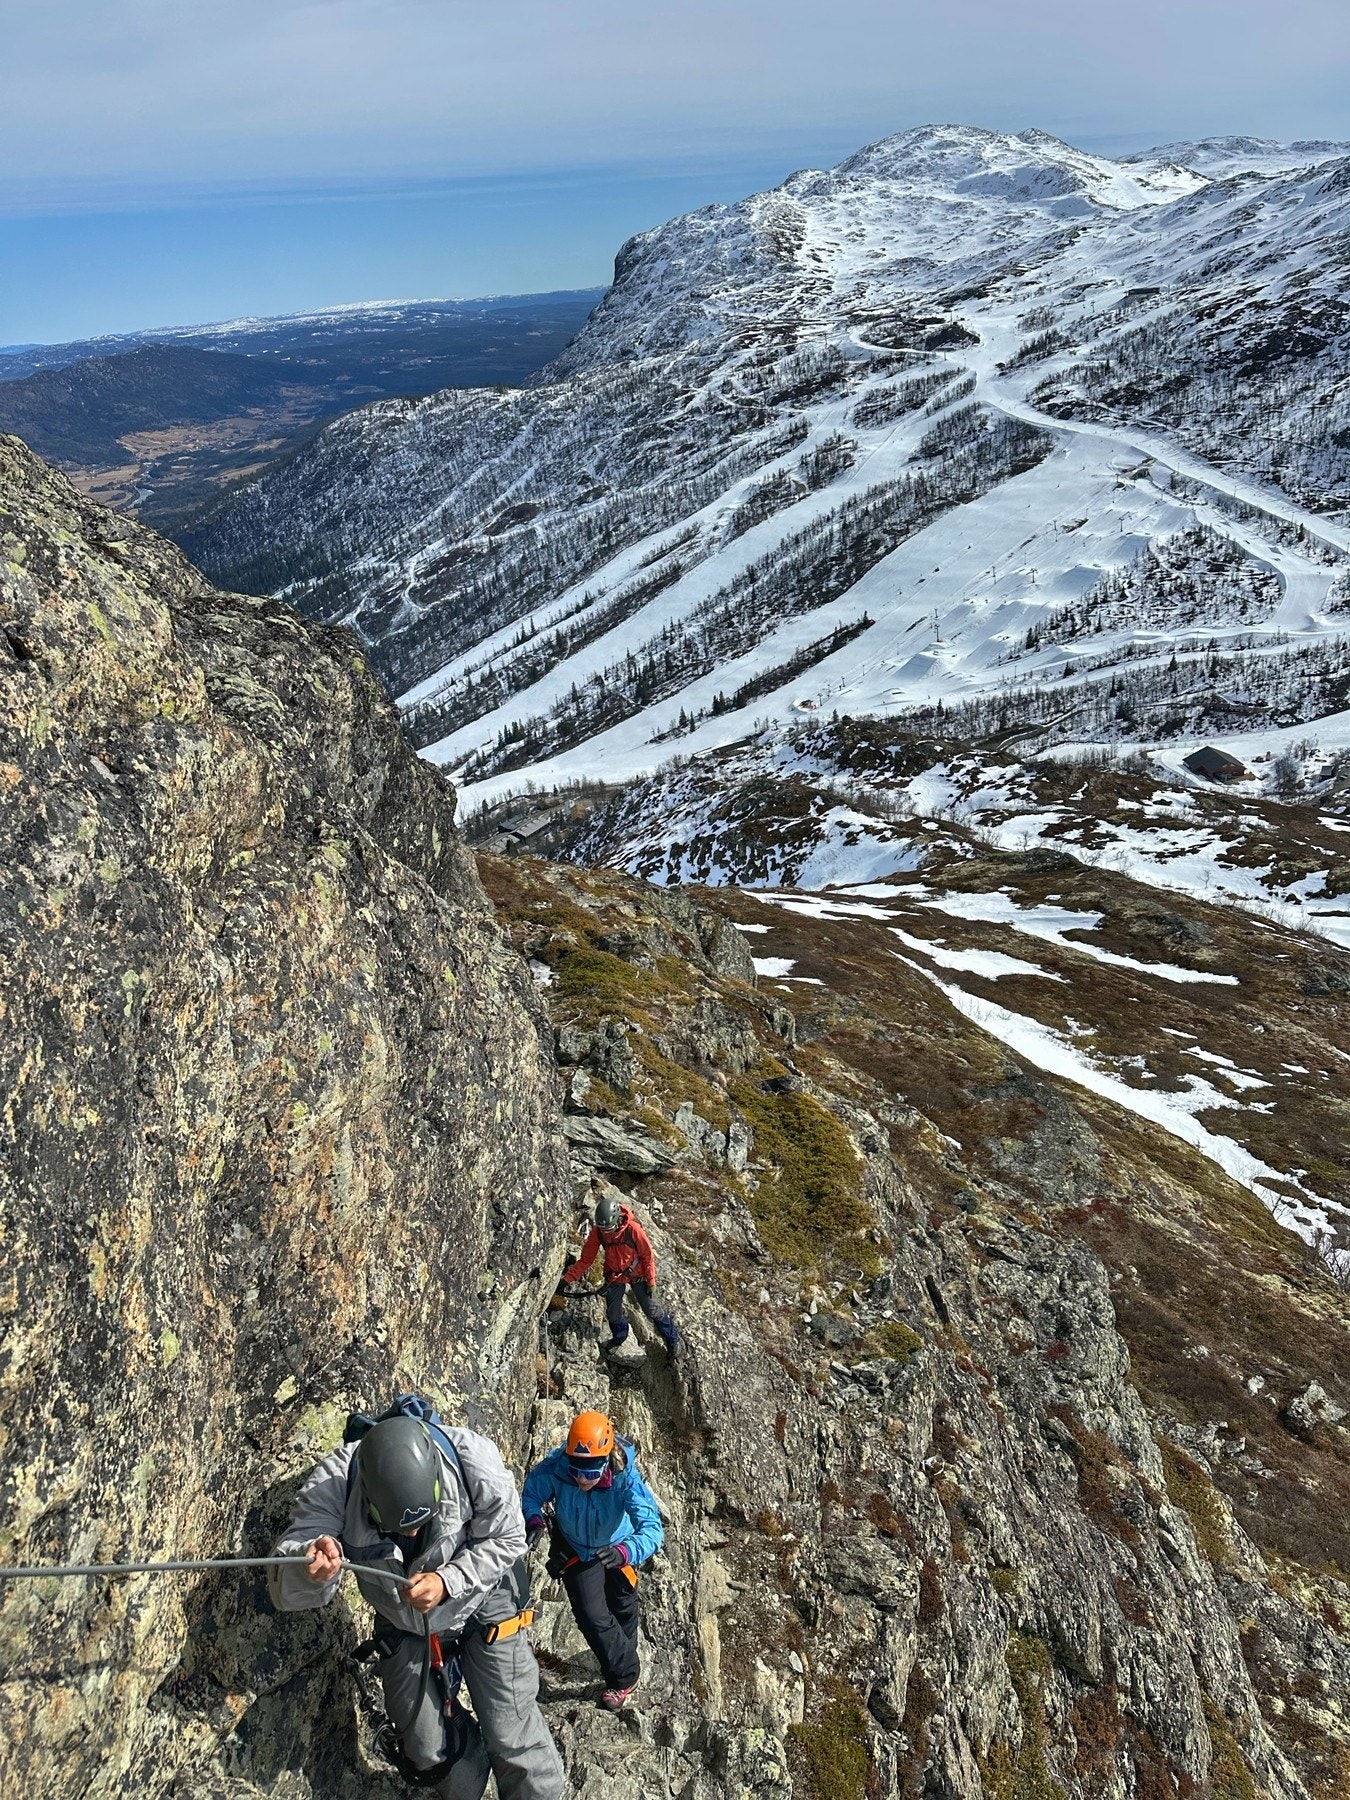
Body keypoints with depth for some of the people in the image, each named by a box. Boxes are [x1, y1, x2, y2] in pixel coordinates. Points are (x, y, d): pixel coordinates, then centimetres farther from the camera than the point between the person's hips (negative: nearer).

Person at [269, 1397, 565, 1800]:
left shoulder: (472, 1458, -35)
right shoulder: (333, 1482, -33)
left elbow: (506, 1539, -19)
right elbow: (285, 1590, -33)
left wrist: (448, 1582, -34)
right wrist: (309, 1570, -56)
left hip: (483, 1607, -2)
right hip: (403, 1628, 2)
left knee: (515, 1741, 1)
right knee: (431, 1752, 16)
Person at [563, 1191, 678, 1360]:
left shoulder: (633, 1229, -33)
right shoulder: (597, 1232, -22)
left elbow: (648, 1254, -19)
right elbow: (585, 1259, -14)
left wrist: (651, 1281, -12)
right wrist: (567, 1279, -22)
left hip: (636, 1274, -3)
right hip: (614, 1276, 3)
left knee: (651, 1309, 5)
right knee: (612, 1313, 10)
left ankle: (672, 1339, 27)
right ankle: (618, 1337, 42)